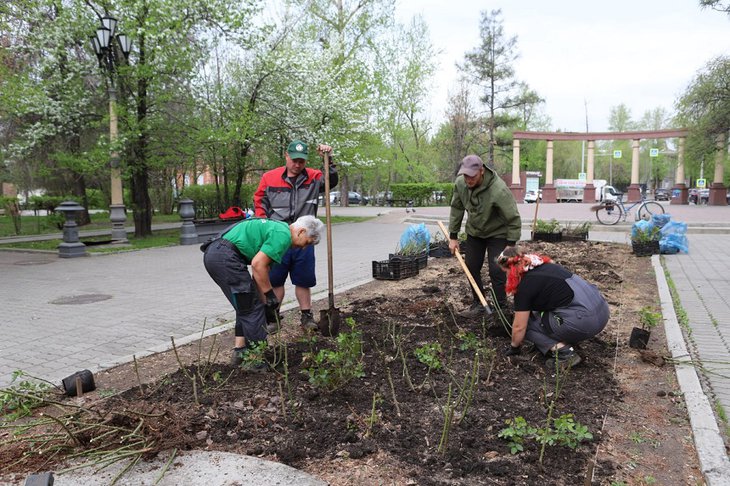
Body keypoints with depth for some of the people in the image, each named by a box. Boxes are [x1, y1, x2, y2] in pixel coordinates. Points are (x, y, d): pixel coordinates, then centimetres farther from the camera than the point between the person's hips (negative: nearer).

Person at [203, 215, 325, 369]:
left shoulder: (276, 228, 23)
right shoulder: (283, 235, -8)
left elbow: (260, 270, 24)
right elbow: (257, 265, -17)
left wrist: (265, 302, 23)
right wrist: (271, 295, -6)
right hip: (225, 257, -10)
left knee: (246, 308, 20)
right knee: (253, 309, -1)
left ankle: (240, 352, 25)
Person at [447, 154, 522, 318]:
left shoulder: (499, 190, -35)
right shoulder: (460, 183, -18)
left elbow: (514, 219, -25)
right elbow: (456, 209, -3)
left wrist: (511, 245, -24)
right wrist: (453, 236, -1)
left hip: (497, 234, -5)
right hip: (474, 232, 5)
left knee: (496, 271, -10)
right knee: (471, 268, 7)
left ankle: (502, 309, 6)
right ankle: (478, 305, 23)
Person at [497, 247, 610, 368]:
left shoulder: (525, 286, -6)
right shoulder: (544, 265, 18)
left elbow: (519, 327, 0)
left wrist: (514, 346, 18)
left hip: (585, 321, -9)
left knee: (527, 323, 6)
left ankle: (564, 353, -3)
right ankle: (568, 343, 18)